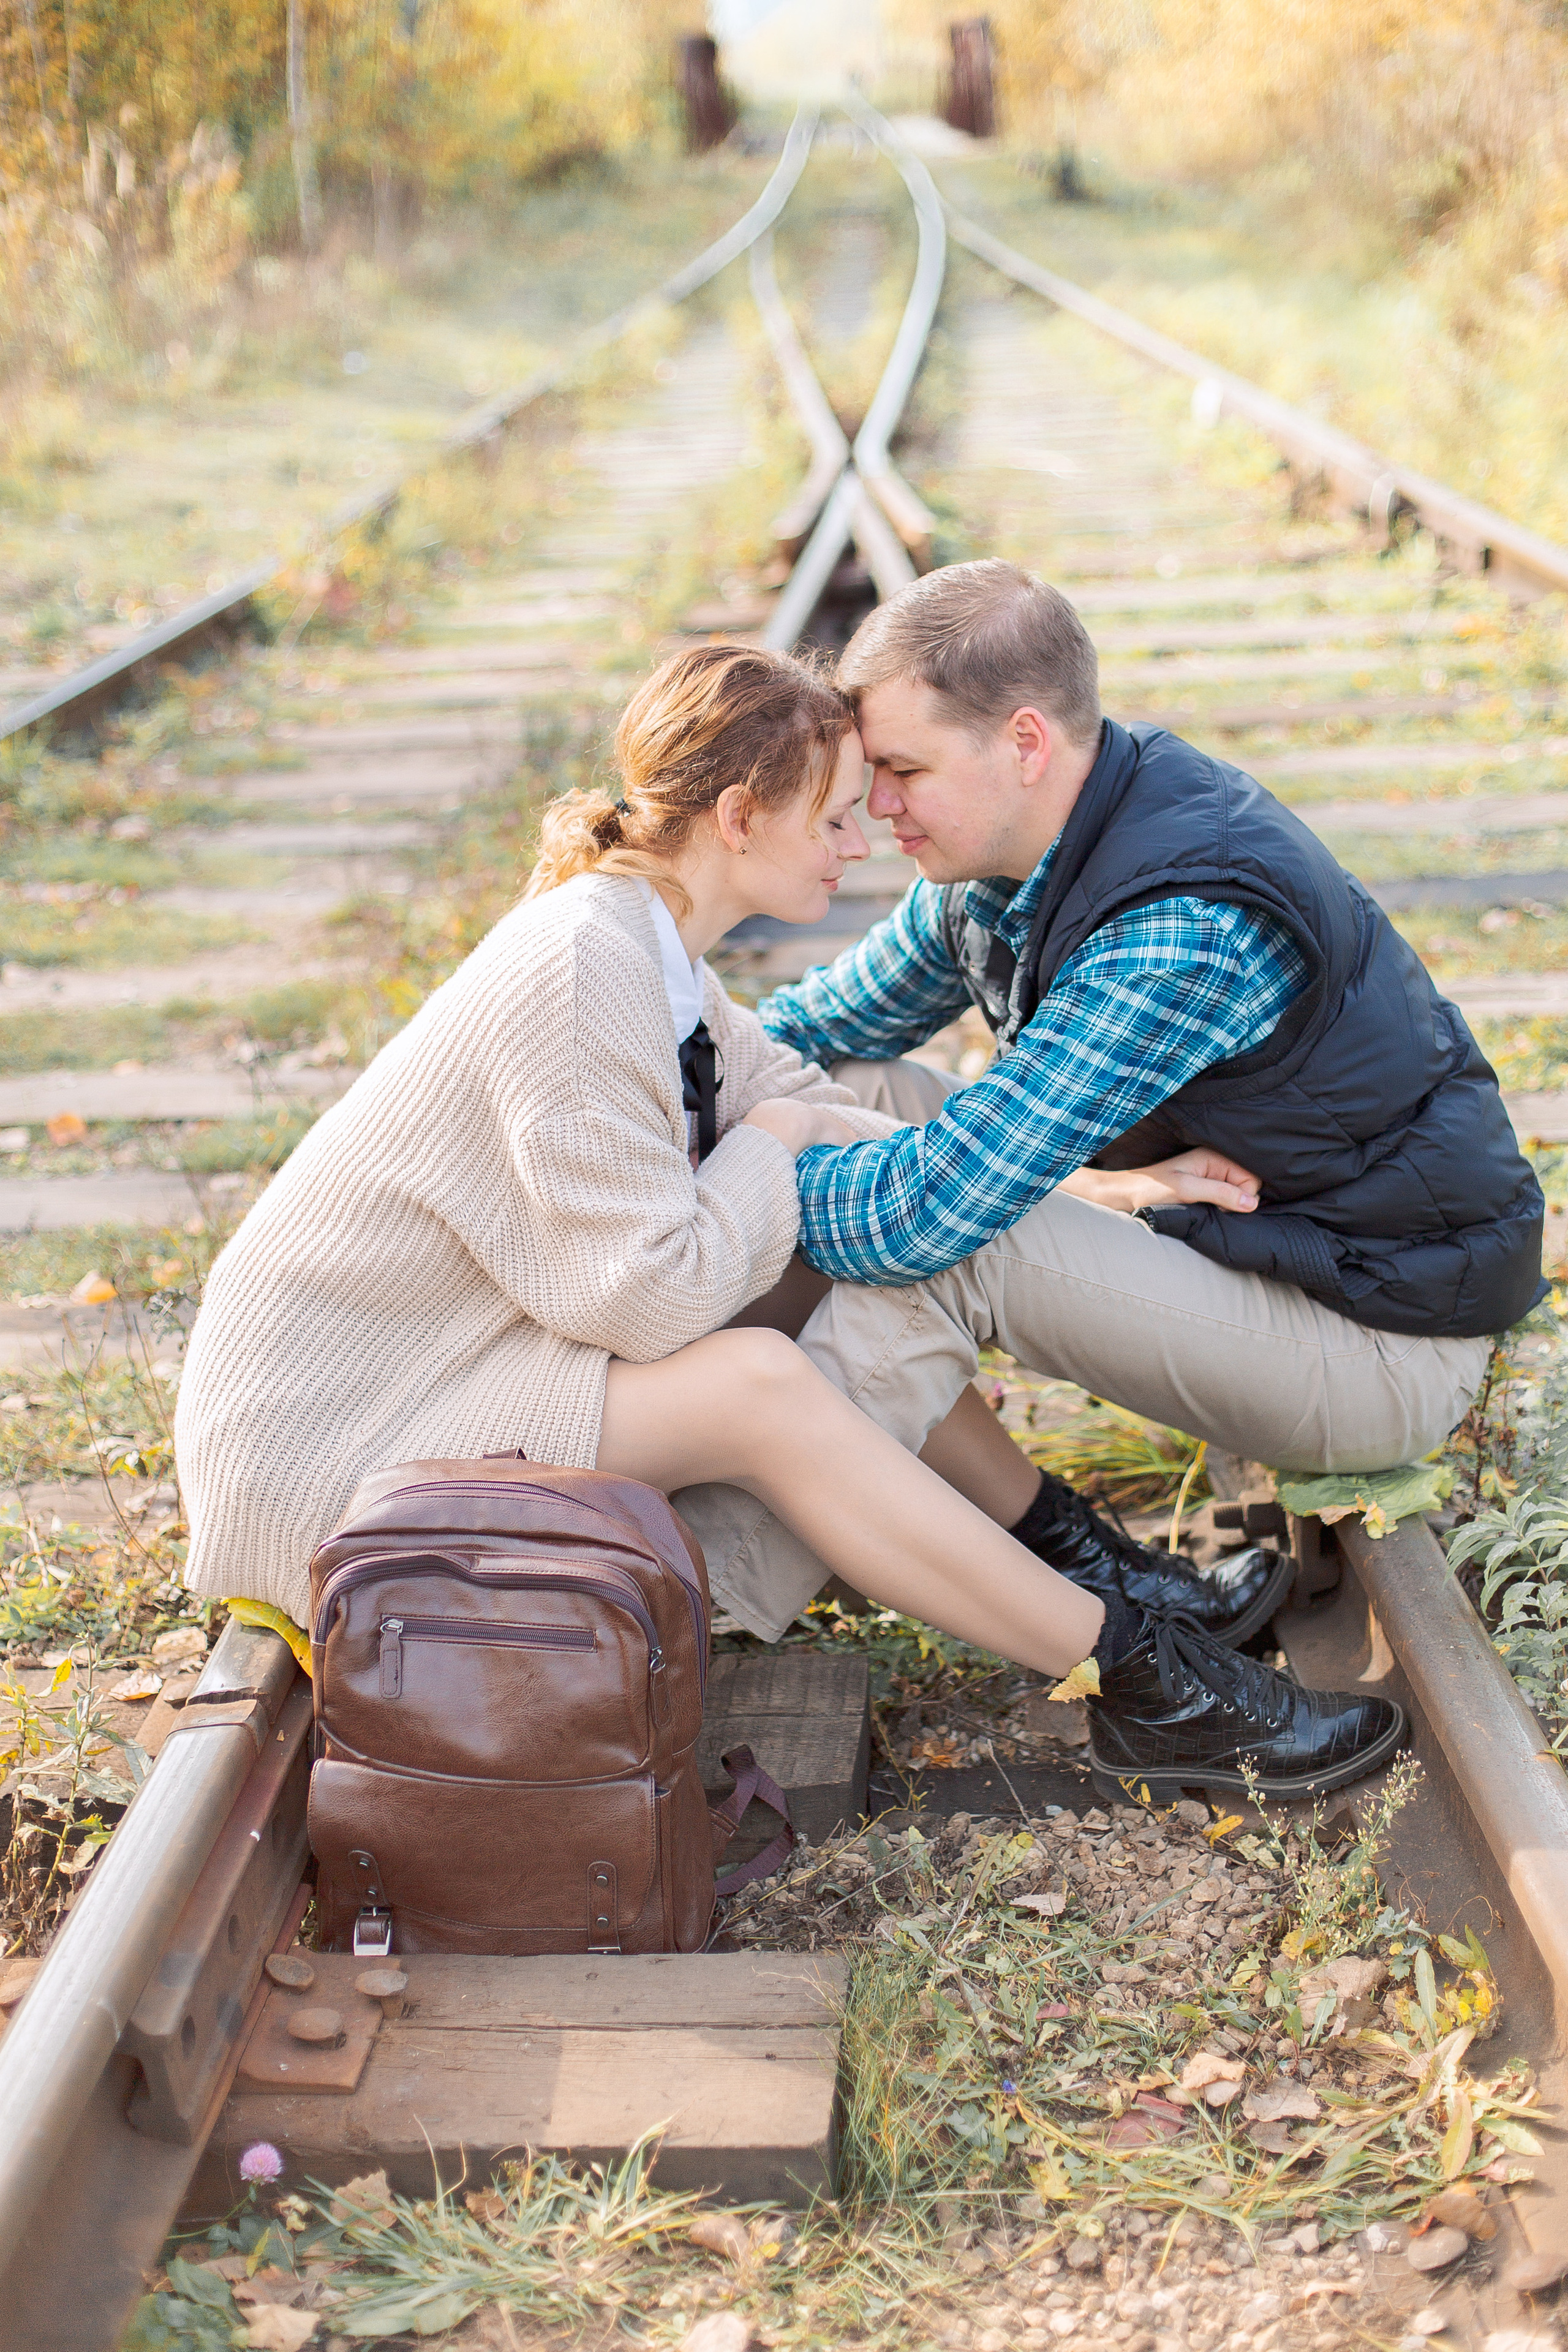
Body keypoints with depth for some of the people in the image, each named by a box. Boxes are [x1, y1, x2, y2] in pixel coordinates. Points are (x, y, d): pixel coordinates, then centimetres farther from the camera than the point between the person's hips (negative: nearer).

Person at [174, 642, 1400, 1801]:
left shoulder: (648, 943, 5)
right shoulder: (578, 970, -25)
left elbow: (812, 1114, 9)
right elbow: (658, 1298, -26)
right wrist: (767, 1145, -9)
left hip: (459, 1362, 9)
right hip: (324, 1451, -9)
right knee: (758, 1386, -25)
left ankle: (1097, 1561, 8)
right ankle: (1139, 1680, -16)